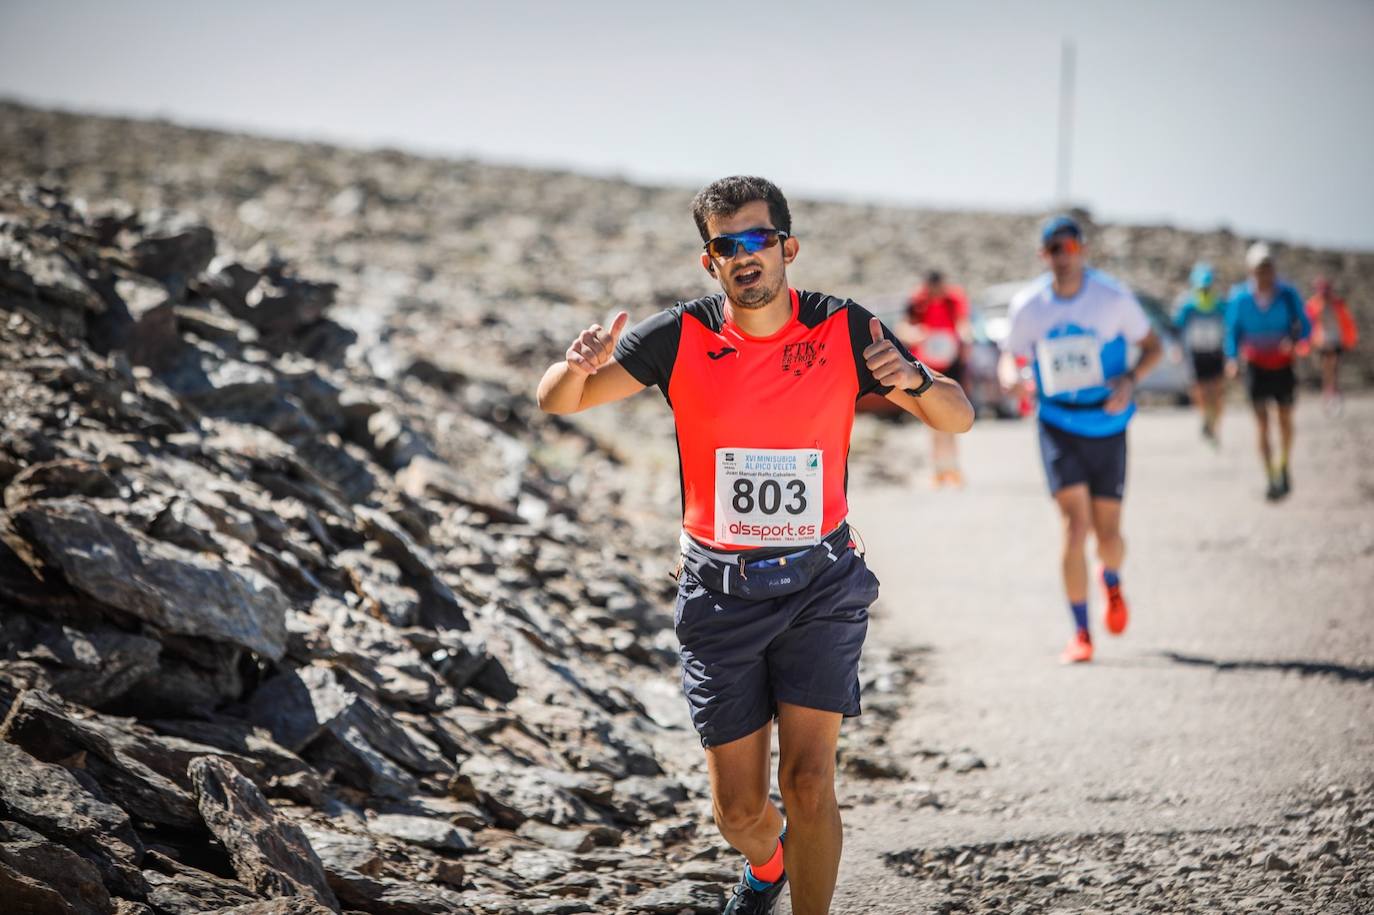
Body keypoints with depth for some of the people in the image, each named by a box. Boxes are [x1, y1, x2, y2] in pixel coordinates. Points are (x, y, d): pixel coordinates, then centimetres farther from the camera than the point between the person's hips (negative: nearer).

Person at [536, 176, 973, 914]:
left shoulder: (845, 330, -7)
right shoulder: (681, 336, -8)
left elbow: (958, 419, -2)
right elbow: (556, 403, -9)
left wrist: (914, 381, -24)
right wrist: (577, 368, -33)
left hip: (820, 583, 0)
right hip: (721, 590, 1)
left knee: (808, 780, -14)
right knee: (737, 809, 6)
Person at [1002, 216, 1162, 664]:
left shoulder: (1113, 297, -8)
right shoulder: (1028, 305, -4)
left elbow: (1152, 345, 3)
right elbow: (1013, 355, 9)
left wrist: (1130, 378, -17)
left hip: (1107, 423, 0)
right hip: (1058, 423, 0)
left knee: (1107, 533, 5)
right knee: (1075, 525, -15)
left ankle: (1112, 582, 44)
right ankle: (1080, 634, -6)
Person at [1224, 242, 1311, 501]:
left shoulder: (1288, 295, -10)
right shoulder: (1240, 298, -9)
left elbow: (1305, 326, -3)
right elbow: (1233, 331, 1)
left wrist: (1293, 339, -25)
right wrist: (1231, 358, -16)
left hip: (1283, 367, 1)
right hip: (1256, 367, -1)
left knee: (1285, 419, 13)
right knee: (1262, 423, -7)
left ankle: (1284, 468, 37)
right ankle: (1271, 480, -7)